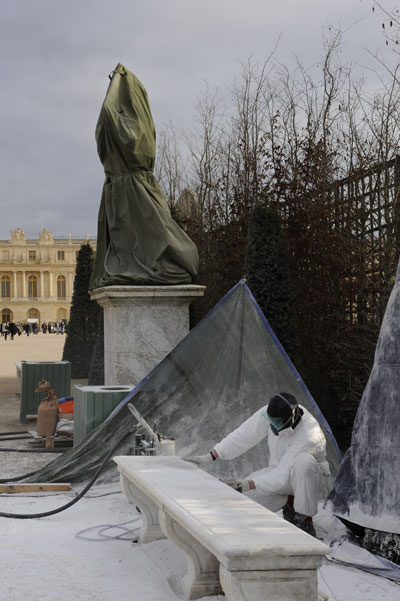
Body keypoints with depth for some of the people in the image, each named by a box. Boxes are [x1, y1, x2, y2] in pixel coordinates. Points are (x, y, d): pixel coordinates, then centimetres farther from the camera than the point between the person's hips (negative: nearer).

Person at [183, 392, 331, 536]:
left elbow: (283, 476, -37)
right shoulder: (272, 412, -20)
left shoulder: (309, 437, -36)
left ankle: (305, 522, -26)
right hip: (280, 472, 5)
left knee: (303, 461, -41)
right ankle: (289, 502, 4)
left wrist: (248, 484, -46)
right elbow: (243, 436, -12)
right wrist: (210, 457, -17)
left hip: (311, 479, -5)